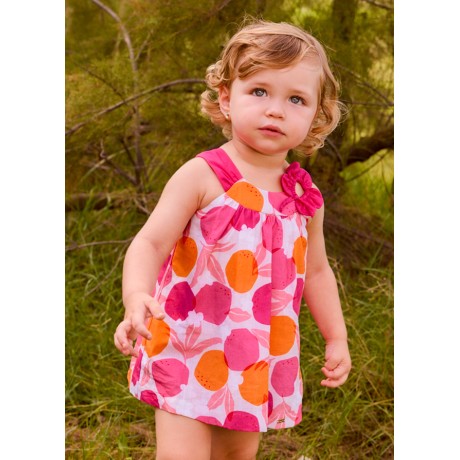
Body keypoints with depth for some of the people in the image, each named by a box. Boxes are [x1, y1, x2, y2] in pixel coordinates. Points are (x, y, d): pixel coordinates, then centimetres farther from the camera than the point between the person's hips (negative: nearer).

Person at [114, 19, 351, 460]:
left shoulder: (305, 197, 3)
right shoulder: (201, 177, -13)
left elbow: (316, 271, 17)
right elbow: (150, 243, -21)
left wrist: (336, 338, 15)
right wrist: (136, 298, -39)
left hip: (258, 362, 5)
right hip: (187, 353, -5)